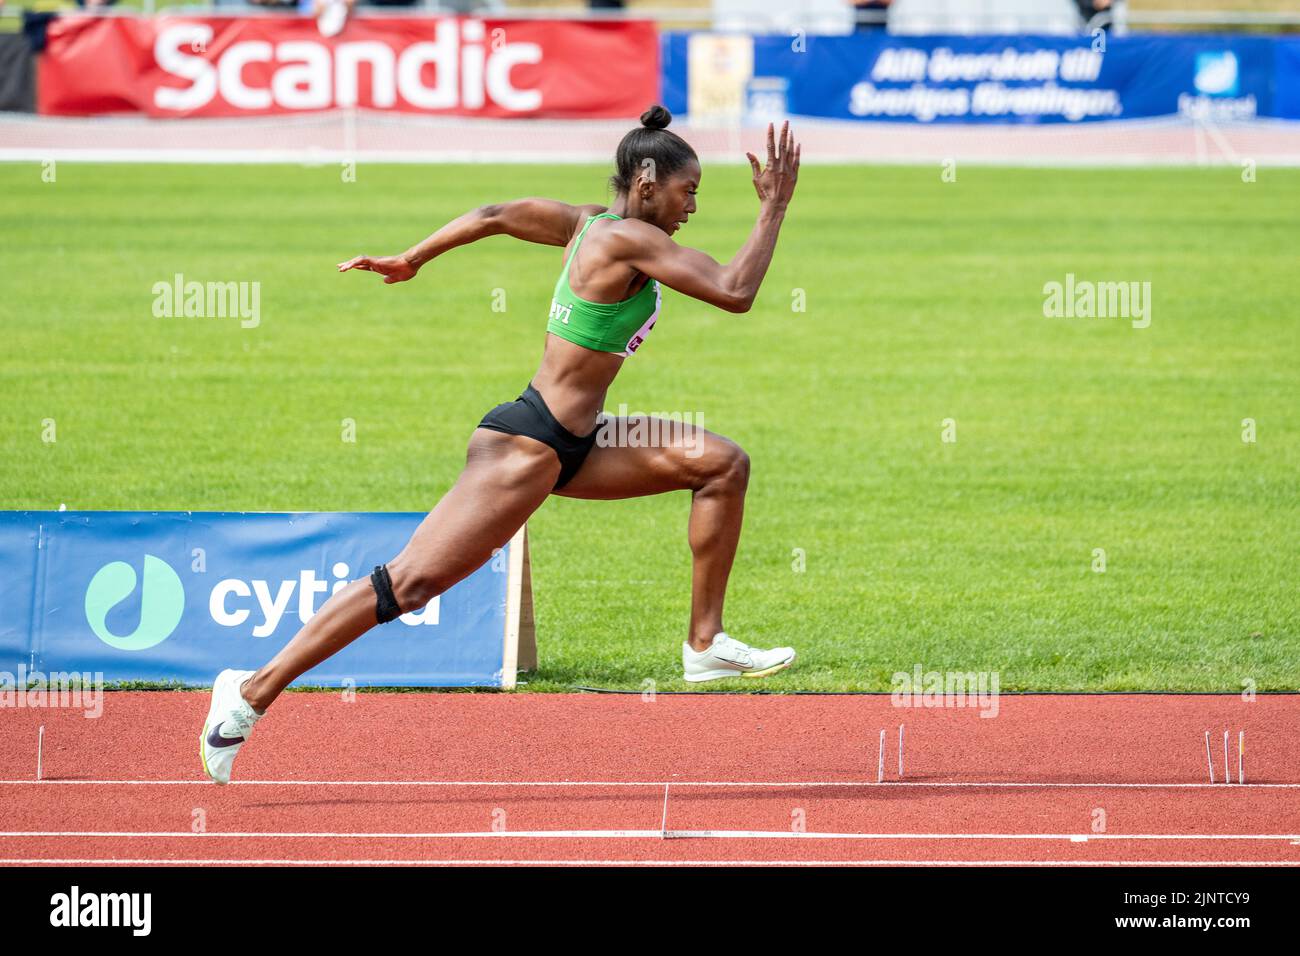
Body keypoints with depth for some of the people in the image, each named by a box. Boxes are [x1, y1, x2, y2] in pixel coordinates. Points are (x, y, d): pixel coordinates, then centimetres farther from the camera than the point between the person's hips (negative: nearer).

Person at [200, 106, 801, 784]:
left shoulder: (588, 224, 9)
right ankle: (253, 691, -8)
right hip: (529, 446, -10)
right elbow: (735, 292, -21)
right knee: (410, 582, -11)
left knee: (722, 463, 7)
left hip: (571, 446, 10)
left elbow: (494, 216, 16)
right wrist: (775, 206, -12)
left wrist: (409, 261, 24)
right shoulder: (630, 239, -17)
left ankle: (705, 644, 10)